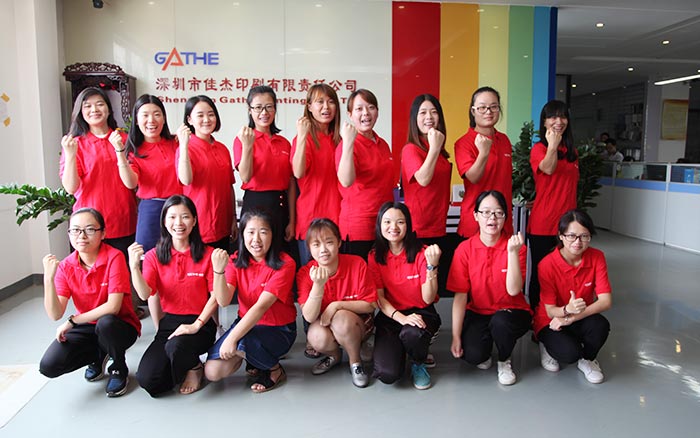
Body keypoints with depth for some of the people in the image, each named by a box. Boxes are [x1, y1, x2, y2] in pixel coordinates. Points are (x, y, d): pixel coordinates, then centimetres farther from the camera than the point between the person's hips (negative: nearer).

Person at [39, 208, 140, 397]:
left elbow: (113, 306, -25)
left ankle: (119, 370, -6)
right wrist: (48, 278, -25)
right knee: (48, 366, -17)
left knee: (105, 323, -38)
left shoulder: (114, 257, -19)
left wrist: (72, 321, -19)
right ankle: (98, 357, 15)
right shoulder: (65, 266, -5)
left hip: (121, 326, -4)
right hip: (85, 328, 4)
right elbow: (55, 314, -13)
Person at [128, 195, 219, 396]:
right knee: (147, 379, -16)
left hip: (200, 324, -3)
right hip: (168, 323, 3)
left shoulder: (207, 255, -4)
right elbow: (145, 294, -10)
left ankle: (194, 367, 2)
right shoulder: (154, 256, 3)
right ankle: (184, 366, 18)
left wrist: (196, 325, -18)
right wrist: (134, 266, -25)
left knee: (175, 347, -35)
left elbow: (215, 296, -8)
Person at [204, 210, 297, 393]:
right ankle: (243, 354, 17)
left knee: (246, 343, -36)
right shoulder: (236, 261, -3)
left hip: (278, 329, -4)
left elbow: (262, 305, -26)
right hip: (246, 323, 4)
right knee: (212, 371, -13)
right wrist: (219, 270, -32)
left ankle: (275, 369, -4)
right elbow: (223, 300, -15)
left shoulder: (284, 264, -18)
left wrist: (232, 337, -32)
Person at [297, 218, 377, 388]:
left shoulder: (357, 264, -18)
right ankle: (334, 355, 7)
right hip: (322, 324, 2)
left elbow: (370, 305, -12)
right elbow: (309, 317, -23)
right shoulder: (305, 273, -15)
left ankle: (355, 361, -4)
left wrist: (336, 305, -25)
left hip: (357, 324, -1)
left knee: (341, 319, -34)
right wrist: (318, 285, -38)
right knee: (317, 337, -32)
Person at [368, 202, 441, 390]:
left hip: (421, 313, -1)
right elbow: (379, 298, -4)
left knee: (412, 334, -39)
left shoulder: (422, 253, -10)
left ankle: (418, 364, -1)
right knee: (388, 374, -23)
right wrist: (401, 317, -22)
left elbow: (428, 299, -14)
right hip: (390, 315, 1)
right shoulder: (375, 256, -2)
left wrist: (432, 265, -29)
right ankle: (395, 348, 15)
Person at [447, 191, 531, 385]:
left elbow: (513, 290, -21)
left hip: (511, 312, 0)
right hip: (478, 313, 0)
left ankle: (504, 361, -1)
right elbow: (460, 295, -10)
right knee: (472, 354, -27)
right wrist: (456, 336, -15)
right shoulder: (465, 249, -9)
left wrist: (512, 252, -31)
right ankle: (484, 354, 13)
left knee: (500, 321, -35)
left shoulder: (516, 246, -11)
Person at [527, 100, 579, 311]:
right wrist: (553, 144, -19)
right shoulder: (539, 148, -3)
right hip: (542, 223, -5)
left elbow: (572, 185, 20)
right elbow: (548, 168, -26)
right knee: (540, 272, 3)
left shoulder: (572, 151, 14)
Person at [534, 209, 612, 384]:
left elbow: (605, 301, -16)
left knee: (601, 325, -30)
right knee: (570, 353, -30)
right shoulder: (547, 264, -21)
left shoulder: (597, 257, -11)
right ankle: (548, 345, 7)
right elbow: (550, 311, -16)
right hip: (551, 323, -3)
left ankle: (587, 359, 2)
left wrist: (572, 317, -27)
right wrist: (567, 310, -39)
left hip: (581, 319, 3)